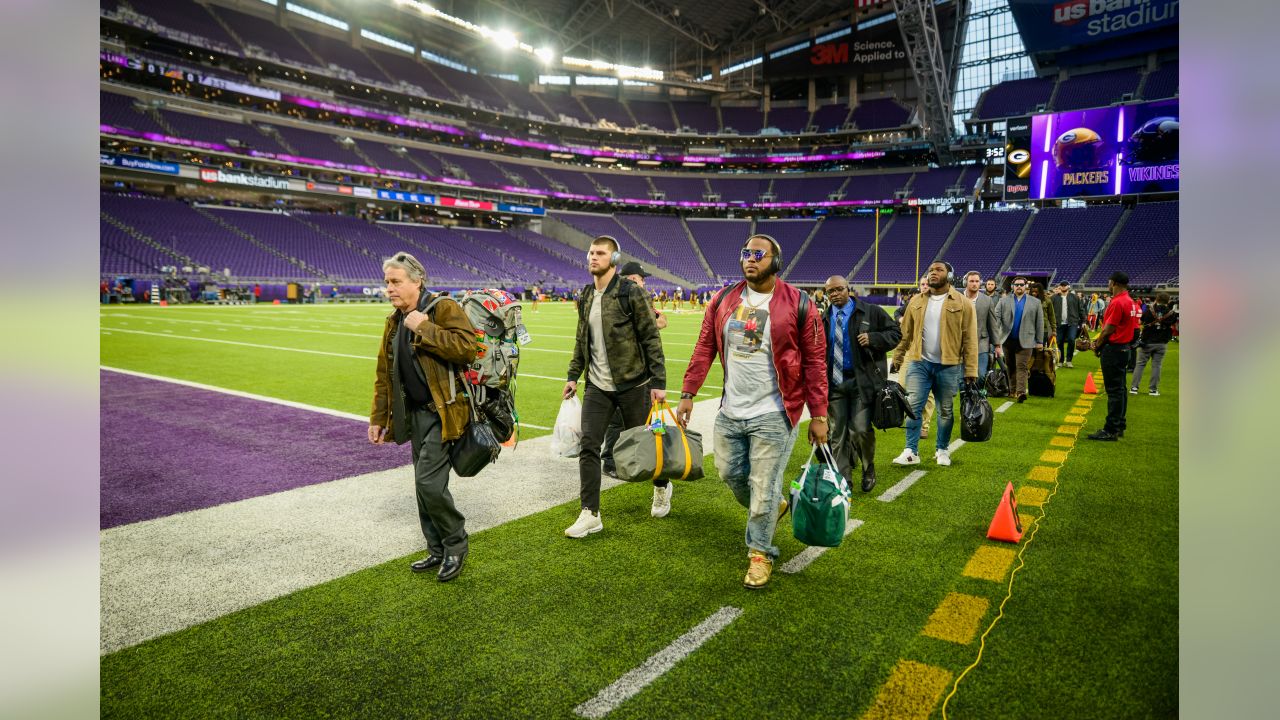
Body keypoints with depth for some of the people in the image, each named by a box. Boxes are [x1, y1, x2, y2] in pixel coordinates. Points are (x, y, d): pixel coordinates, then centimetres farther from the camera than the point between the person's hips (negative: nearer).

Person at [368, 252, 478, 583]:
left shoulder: (444, 309, -10)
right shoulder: (394, 321, 13)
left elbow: (467, 348, -26)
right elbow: (383, 374, 18)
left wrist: (423, 327, -22)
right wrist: (378, 418, 15)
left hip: (443, 412, -8)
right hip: (415, 414, 8)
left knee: (429, 483, -11)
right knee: (424, 485, 12)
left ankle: (455, 545, 12)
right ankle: (438, 550, 26)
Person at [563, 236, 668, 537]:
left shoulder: (630, 293, -10)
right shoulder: (586, 296, 8)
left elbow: (651, 339, -10)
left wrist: (658, 382, -13)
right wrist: (573, 376, 14)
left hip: (632, 384, -5)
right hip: (597, 386, 5)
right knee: (588, 447, -3)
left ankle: (662, 486, 39)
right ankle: (590, 514, 5)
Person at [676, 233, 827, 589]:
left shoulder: (797, 305, -8)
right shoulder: (724, 300, 4)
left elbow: (814, 362, -5)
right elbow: (704, 348, 7)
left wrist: (819, 416, -6)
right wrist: (688, 394, 3)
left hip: (773, 416, -5)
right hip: (730, 412, 5)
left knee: (763, 486, 2)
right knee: (730, 473, 16)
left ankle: (760, 552, 24)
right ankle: (772, 507, 45)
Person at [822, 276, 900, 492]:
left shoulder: (870, 312, 0)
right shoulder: (824, 319, 10)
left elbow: (895, 333, 4)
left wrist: (873, 338, -14)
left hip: (862, 380, -3)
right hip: (834, 382, 4)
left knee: (861, 429, -9)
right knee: (837, 433, 6)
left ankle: (869, 470, 20)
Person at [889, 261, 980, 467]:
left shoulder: (962, 303, -3)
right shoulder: (916, 302, 7)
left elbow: (970, 339, -5)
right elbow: (906, 333, 7)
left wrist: (970, 370, -9)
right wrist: (897, 359, 2)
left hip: (949, 366, -2)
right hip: (919, 363, 2)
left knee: (945, 411, 10)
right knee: (913, 406, -2)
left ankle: (942, 450, 25)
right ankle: (911, 452, 4)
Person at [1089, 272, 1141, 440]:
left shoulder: (1117, 303, -18)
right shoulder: (1130, 302, 13)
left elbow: (1108, 330, -18)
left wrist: (1098, 345, -4)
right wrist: (1100, 340, 11)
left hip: (1113, 349, -10)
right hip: (1124, 348, 10)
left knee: (1113, 390, -7)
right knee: (1120, 389, 14)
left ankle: (1111, 430, -4)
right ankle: (1119, 427, 21)